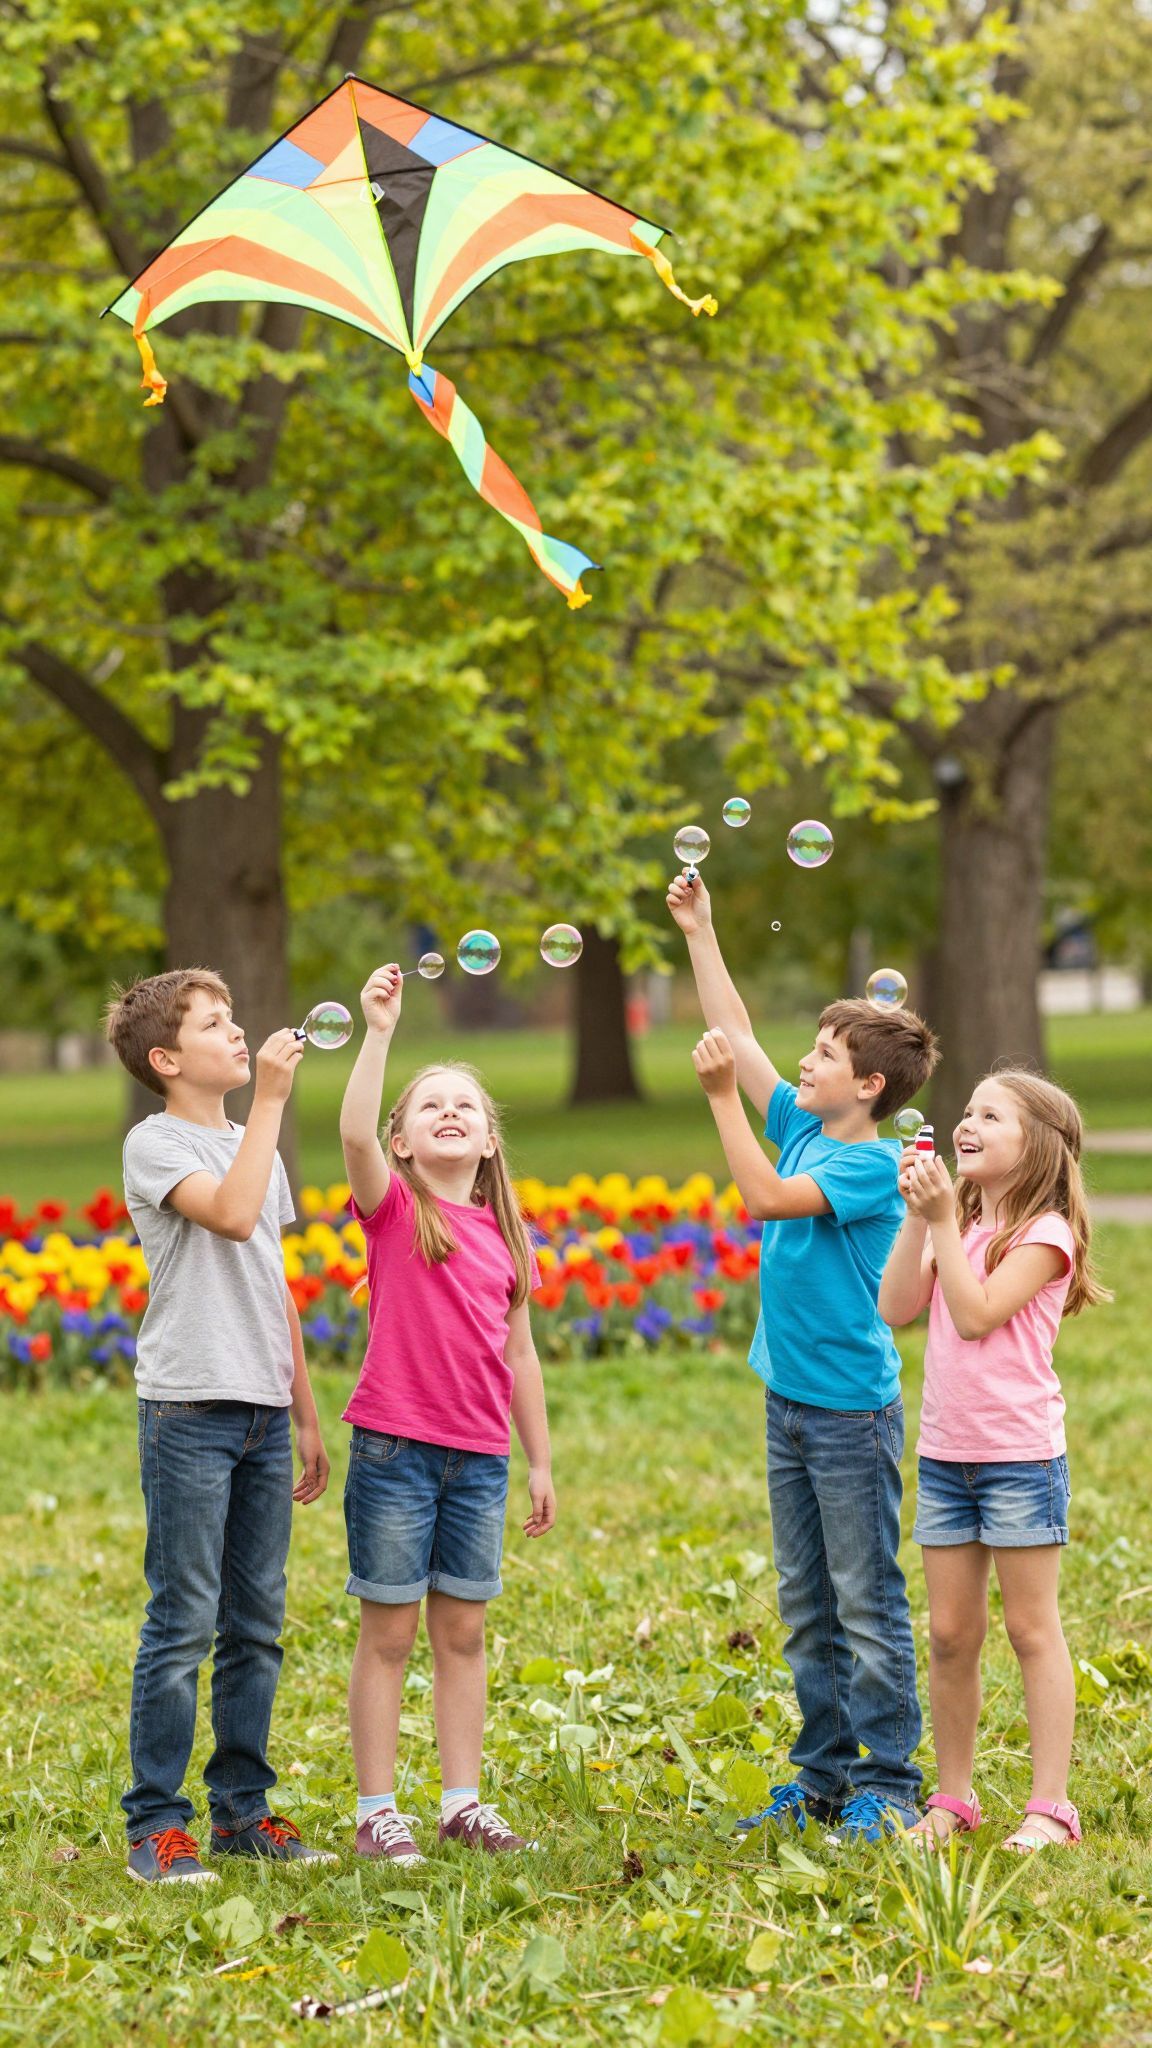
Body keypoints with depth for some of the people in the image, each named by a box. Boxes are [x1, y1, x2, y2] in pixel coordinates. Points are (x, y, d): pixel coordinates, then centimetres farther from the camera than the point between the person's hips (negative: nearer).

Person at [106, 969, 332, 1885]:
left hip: (264, 1411, 7)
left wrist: (308, 1416, 19)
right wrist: (270, 1100, -19)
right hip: (190, 1407, -7)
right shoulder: (156, 1144, -5)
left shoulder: (256, 1147, 18)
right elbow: (232, 1216, -24)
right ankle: (156, 1826, -1)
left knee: (258, 1622, 9)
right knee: (183, 1622, -6)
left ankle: (243, 1810, 16)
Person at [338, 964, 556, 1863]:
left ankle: (463, 1802, 19)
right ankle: (377, 1811, 8)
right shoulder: (393, 1208, -2)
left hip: (479, 1458, 4)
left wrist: (541, 1463, 14)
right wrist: (380, 1031, -29)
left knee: (463, 1633, 10)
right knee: (389, 1632, 1)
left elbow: (519, 1356, 15)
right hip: (394, 1448, -4)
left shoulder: (507, 1235, 10)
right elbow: (354, 1132, -24)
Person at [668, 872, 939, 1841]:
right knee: (806, 1607, 13)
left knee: (868, 1604, -2)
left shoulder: (873, 1164, -14)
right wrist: (699, 933, 12)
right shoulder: (802, 1130, 8)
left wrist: (723, 1099, -23)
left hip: (853, 1410, -8)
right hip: (791, 1402, 8)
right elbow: (738, 1036, 13)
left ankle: (886, 1786, 4)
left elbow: (769, 1198, -26)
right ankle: (823, 1774, 21)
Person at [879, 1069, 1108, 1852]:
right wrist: (917, 1219, -7)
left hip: (1020, 1456, -6)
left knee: (1033, 1630, -1)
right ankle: (953, 1797, 18)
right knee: (951, 1635, 9)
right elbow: (897, 1308, 0)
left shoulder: (1044, 1232, -8)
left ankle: (1051, 1806, 3)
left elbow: (976, 1315, -19)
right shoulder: (959, 1225, 12)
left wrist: (943, 1220, -17)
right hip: (945, 1455, 6)